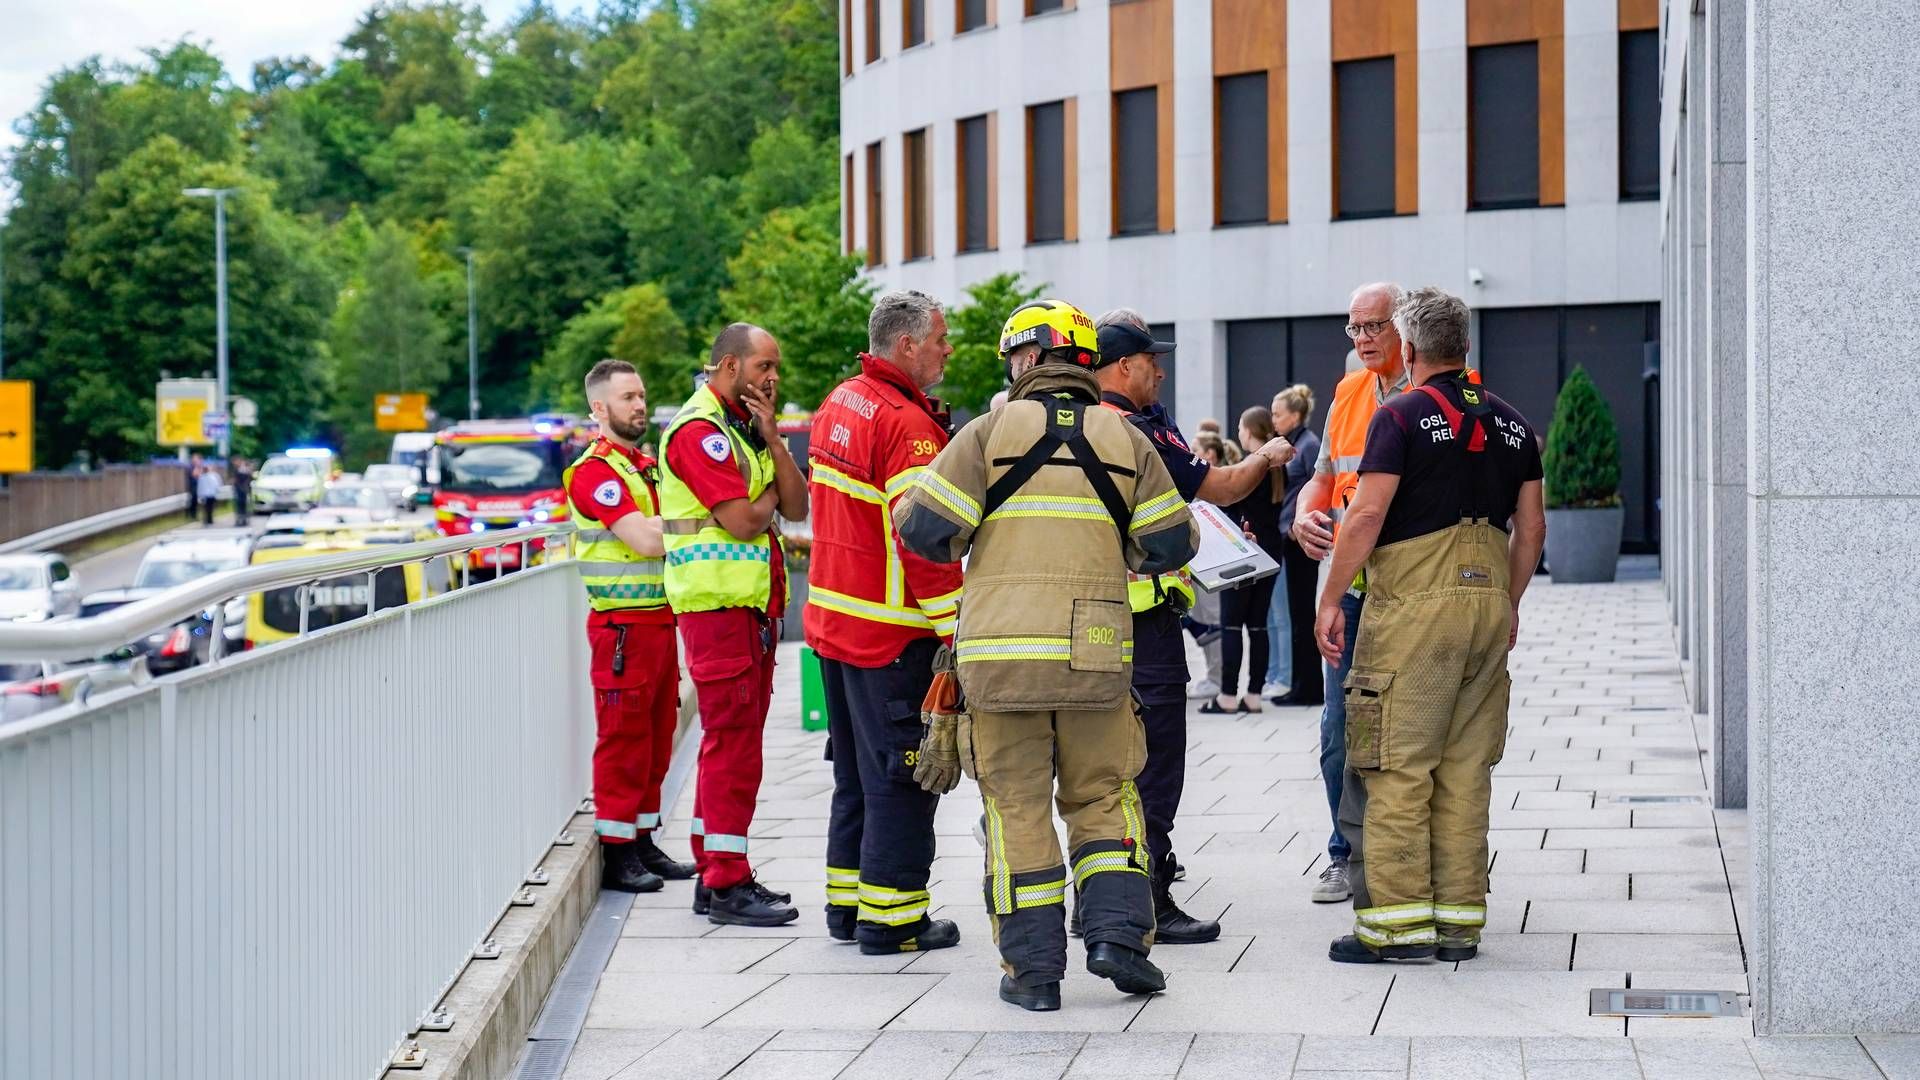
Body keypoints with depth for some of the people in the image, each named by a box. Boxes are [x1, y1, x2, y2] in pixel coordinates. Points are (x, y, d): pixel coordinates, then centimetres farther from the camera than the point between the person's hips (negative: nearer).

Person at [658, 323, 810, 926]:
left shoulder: (749, 429, 19)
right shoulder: (699, 430, -12)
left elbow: (796, 508, 10)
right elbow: (743, 521, -20)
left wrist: (772, 443, -2)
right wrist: (768, 495, 1)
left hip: (753, 605, 10)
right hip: (719, 604, -10)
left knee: (732, 741, 13)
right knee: (732, 744, -10)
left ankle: (716, 874, 19)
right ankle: (726, 885, -8)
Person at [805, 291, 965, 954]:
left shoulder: (839, 403, 10)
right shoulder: (908, 425, -20)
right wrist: (958, 628, -20)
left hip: (832, 620, 9)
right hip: (893, 634, -9)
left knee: (856, 772, 18)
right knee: (902, 776, -1)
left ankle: (846, 904, 25)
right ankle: (890, 917, 3)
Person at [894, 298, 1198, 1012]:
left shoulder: (991, 432, -1)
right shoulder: (1126, 440, 6)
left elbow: (923, 528, -5)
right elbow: (1170, 545, 7)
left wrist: (965, 546, 17)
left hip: (1001, 653, -2)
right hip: (1096, 656, 2)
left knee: (1016, 806, 5)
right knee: (1103, 797, 15)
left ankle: (1033, 968, 4)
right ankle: (1118, 933, 0)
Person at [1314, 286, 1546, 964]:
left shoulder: (1402, 417, -6)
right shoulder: (1510, 422, 13)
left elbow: (1367, 515, -13)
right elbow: (1531, 527, 15)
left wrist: (1330, 599, -7)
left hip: (1414, 604, -6)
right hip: (1488, 603, 6)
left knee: (1398, 766, -2)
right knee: (1466, 769, 9)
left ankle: (1399, 921, -4)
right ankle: (1459, 919, 10)